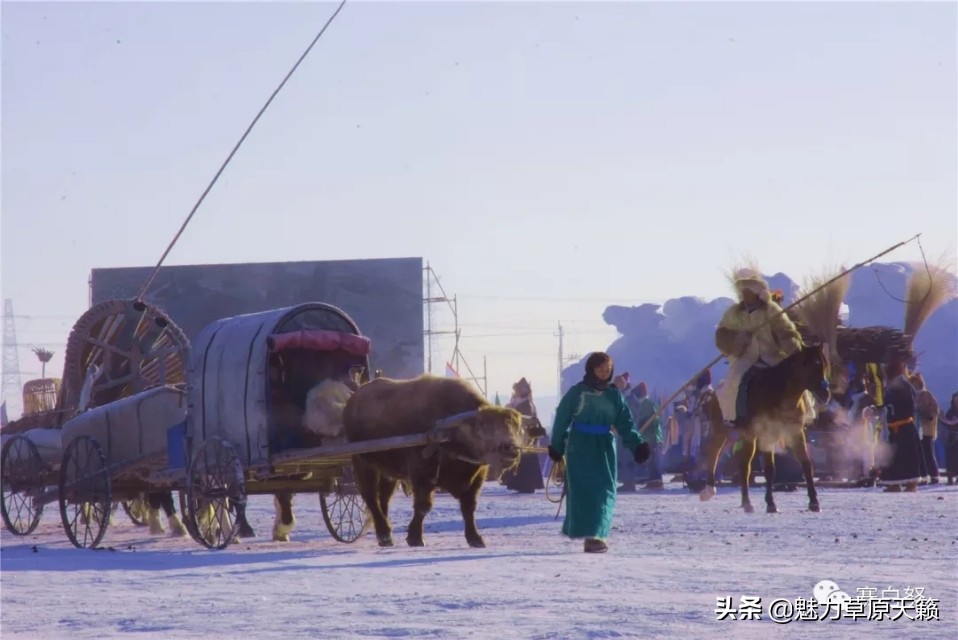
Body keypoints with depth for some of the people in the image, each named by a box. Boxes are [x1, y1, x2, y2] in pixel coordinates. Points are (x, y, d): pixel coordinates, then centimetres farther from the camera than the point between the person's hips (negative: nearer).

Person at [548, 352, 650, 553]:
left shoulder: (614, 395, 7)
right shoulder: (577, 392, -3)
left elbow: (625, 423, 3)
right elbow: (562, 418, 1)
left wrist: (637, 445, -10)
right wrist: (556, 446, 2)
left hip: (604, 446, 4)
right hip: (580, 446, -4)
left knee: (604, 489, -3)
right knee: (583, 489, -7)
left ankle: (596, 534, 0)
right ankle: (591, 535, -10)